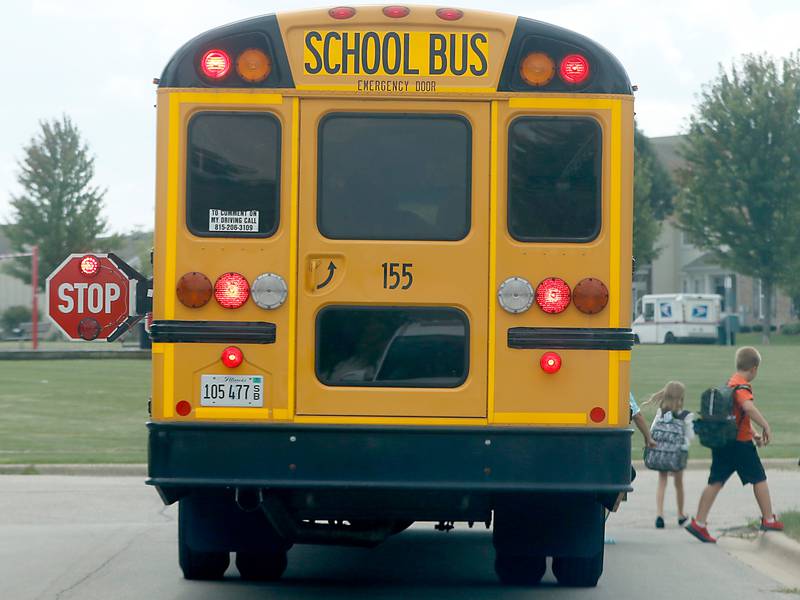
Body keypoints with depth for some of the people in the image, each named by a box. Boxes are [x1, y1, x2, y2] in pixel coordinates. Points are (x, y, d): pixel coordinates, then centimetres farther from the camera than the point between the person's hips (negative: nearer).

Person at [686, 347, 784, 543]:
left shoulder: (730, 383, 16)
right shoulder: (742, 385, -14)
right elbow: (748, 407, -34)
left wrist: (754, 434, 24)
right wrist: (766, 426, -26)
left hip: (721, 442, 8)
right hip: (740, 442, -8)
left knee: (715, 482, 5)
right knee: (759, 479, 6)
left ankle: (699, 523, -2)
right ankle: (768, 520, 13)